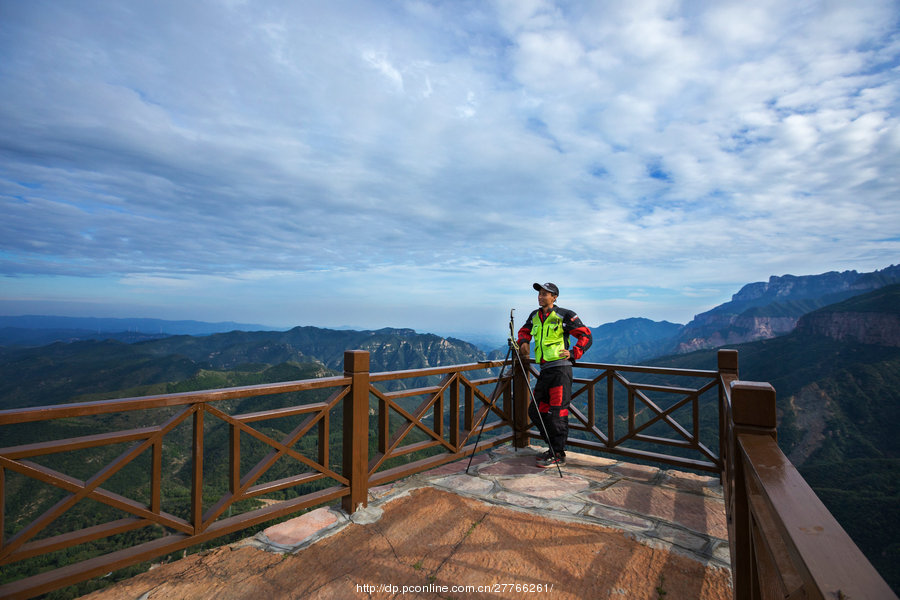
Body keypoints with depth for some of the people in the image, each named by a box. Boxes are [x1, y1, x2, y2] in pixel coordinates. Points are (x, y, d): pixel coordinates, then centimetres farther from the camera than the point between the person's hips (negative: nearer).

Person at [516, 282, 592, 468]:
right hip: (544, 370, 7)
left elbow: (586, 336, -2)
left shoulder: (565, 316, -5)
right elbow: (524, 331, 28)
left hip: (560, 368, -7)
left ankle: (559, 456, 6)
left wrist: (573, 353, -13)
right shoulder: (534, 316, 13)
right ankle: (553, 447, 25)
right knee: (536, 411, 10)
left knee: (557, 413, -5)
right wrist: (523, 342, 7)